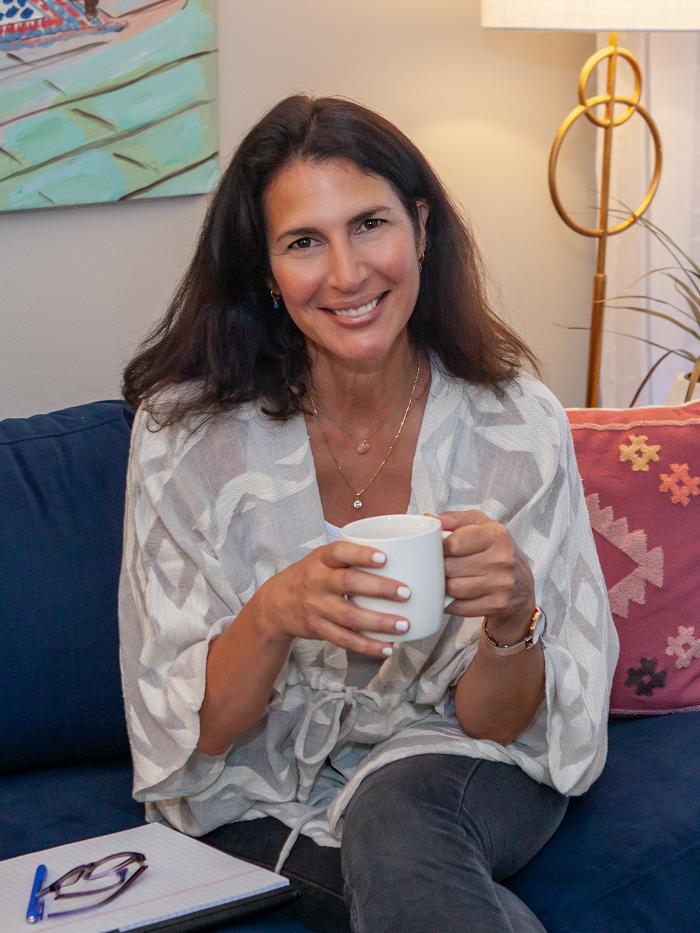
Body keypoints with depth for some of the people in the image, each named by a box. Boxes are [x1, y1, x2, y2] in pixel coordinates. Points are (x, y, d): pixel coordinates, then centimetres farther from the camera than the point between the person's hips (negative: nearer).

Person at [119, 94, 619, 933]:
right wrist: (274, 617, -32)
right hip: (261, 810, 0)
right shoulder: (185, 432, -12)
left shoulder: (519, 425, -12)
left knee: (393, 809, -32)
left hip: (456, 777, 1)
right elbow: (185, 735, -11)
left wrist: (512, 620, -30)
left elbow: (505, 727, -7)